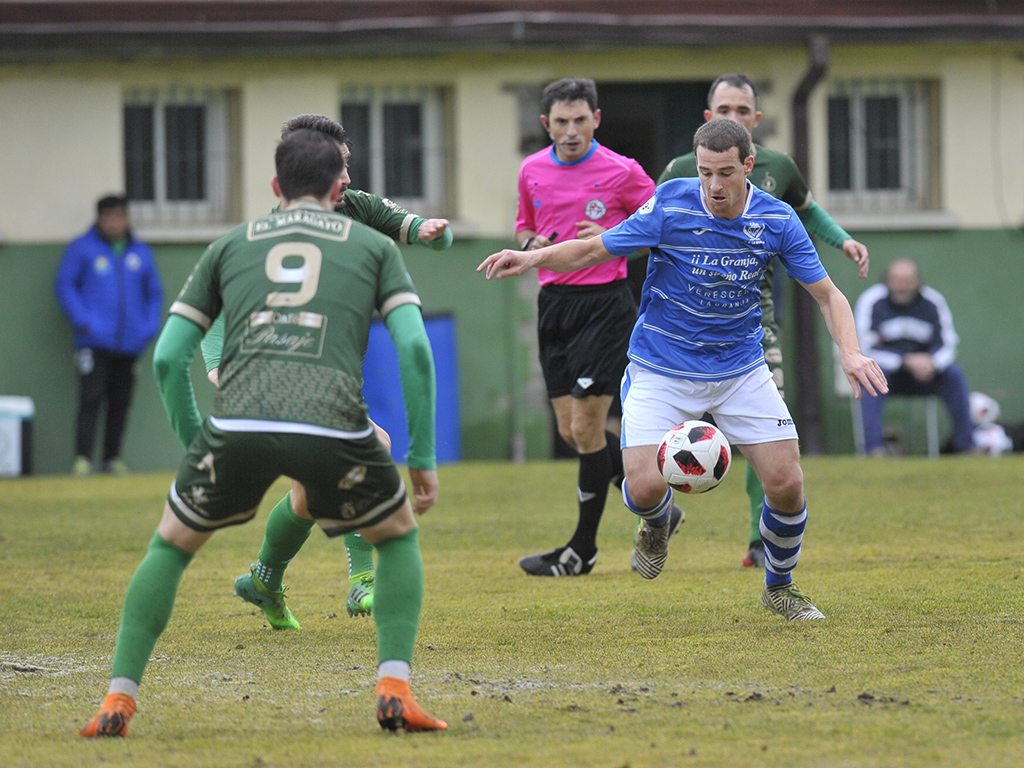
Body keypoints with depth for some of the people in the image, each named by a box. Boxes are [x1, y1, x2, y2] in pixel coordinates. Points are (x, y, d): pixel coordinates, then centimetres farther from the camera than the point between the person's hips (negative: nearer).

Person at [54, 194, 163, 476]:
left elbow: (155, 292, 20)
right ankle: (82, 458, -13)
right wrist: (82, 320, -10)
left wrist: (150, 326, 5)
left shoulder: (141, 252, 13)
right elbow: (64, 285, 2)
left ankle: (112, 457, 14)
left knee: (121, 403, 6)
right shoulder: (82, 249, 3)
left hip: (130, 344, 4)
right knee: (91, 399, -13)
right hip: (95, 343, -4)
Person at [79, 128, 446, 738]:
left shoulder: (231, 246, 26)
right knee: (398, 535, 26)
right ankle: (395, 691, 9)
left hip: (237, 421, 1)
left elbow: (167, 357, 21)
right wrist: (424, 459, 14)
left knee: (172, 544, 26)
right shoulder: (374, 246, 23)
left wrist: (196, 449, 31)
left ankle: (119, 699, 17)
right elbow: (415, 348, 9)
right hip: (333, 427, -1)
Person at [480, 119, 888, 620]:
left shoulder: (776, 221, -9)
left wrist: (850, 353, -19)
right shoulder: (669, 206, -16)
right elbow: (593, 250, -8)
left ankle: (779, 587, 21)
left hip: (740, 368, 2)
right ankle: (657, 523, 22)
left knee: (786, 484, -8)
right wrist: (533, 257, -26)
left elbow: (826, 294, -2)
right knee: (644, 487, -18)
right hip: (662, 369, -2)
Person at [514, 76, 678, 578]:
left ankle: (583, 549, 2)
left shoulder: (622, 172, -8)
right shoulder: (532, 171, 7)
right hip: (554, 304, 6)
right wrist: (530, 243, 1)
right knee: (571, 431, 5)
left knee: (586, 425, -9)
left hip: (605, 303, -6)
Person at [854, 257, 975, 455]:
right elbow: (867, 349, -16)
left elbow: (947, 345, -1)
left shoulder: (932, 302, -1)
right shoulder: (872, 302, -9)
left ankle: (966, 445, -13)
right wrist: (907, 361, -26)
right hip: (887, 368, -3)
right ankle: (873, 447, -38)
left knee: (954, 373, -21)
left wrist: (932, 362, -26)